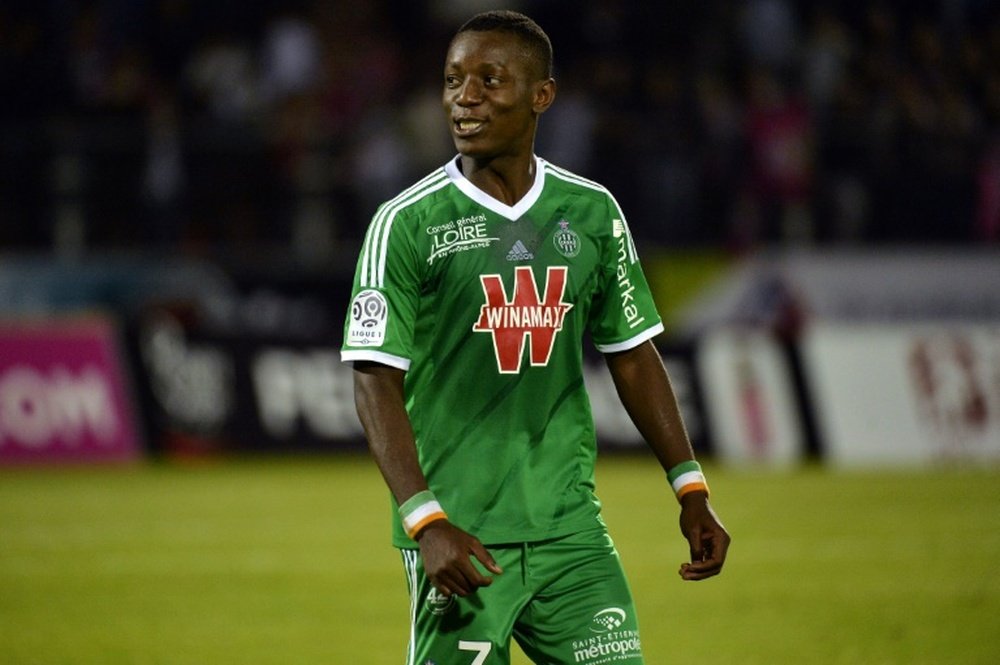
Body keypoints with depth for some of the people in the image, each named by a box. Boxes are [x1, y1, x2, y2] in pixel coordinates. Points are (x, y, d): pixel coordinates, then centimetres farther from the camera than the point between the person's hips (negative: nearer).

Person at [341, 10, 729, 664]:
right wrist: (426, 521, -21)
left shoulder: (592, 212, 7)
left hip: (570, 528, 3)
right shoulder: (407, 223, -6)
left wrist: (691, 492, 12)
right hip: (459, 536, -3)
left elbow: (634, 356, 16)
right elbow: (376, 382, -10)